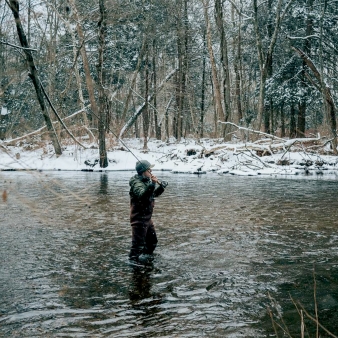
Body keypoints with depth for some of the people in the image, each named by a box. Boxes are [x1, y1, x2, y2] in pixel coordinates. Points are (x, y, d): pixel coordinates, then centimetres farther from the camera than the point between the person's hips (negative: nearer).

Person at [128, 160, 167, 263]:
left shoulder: (147, 181, 10)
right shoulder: (137, 183, -18)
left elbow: (155, 194, 23)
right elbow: (142, 195, -36)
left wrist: (161, 186, 6)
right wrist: (152, 184, -40)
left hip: (147, 218, 10)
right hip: (139, 218, -10)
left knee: (152, 241, 22)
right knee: (138, 243, -9)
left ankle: (146, 255, 39)